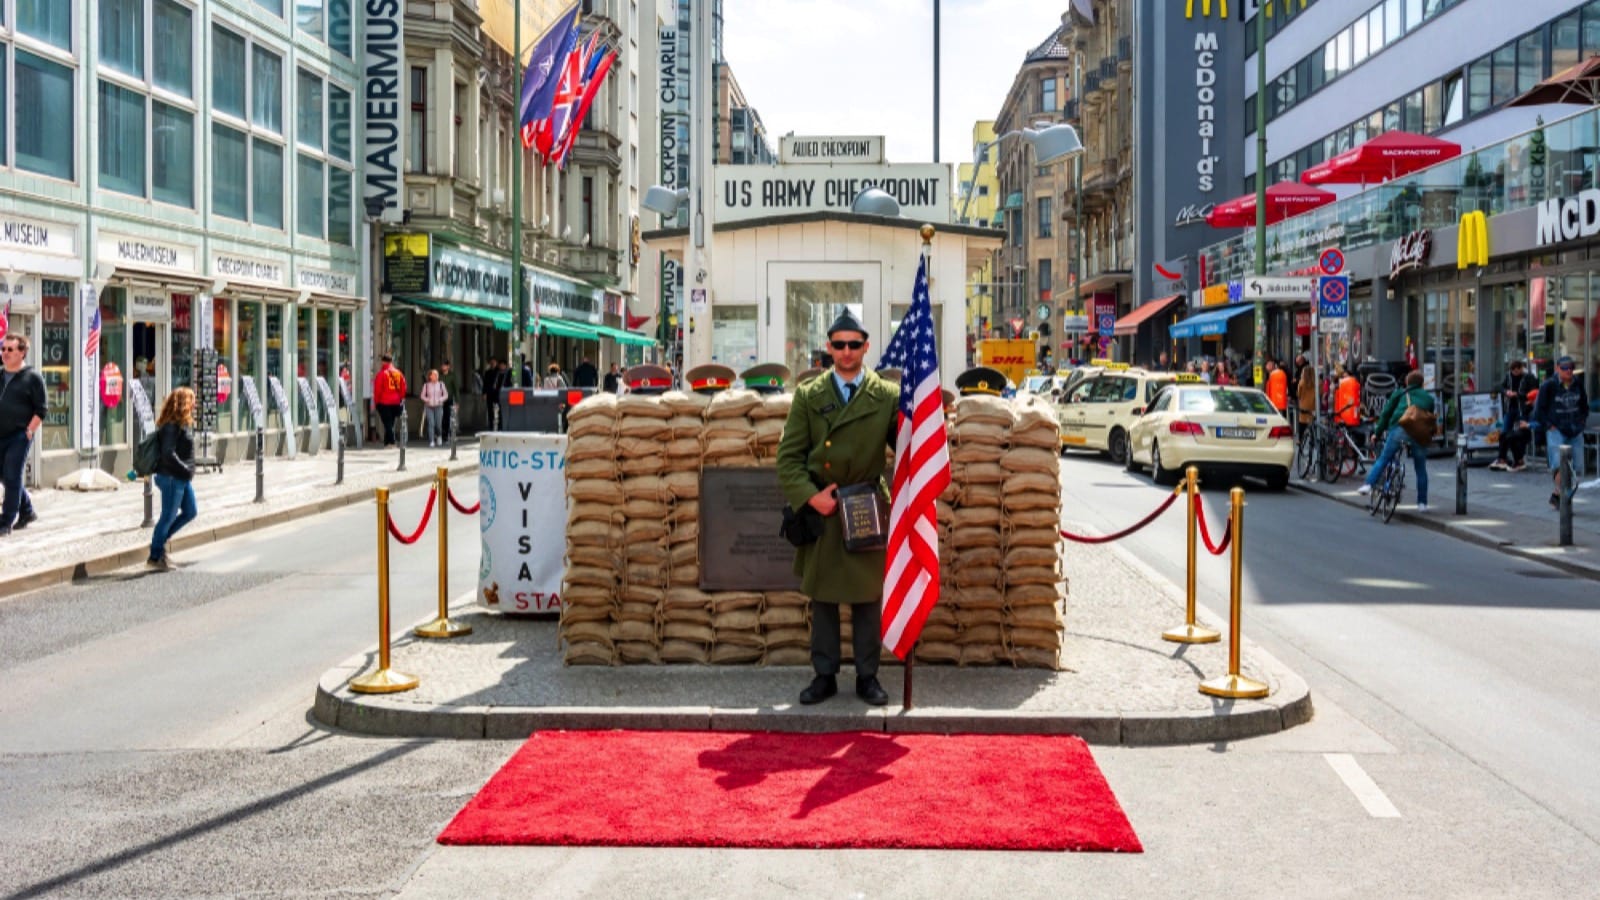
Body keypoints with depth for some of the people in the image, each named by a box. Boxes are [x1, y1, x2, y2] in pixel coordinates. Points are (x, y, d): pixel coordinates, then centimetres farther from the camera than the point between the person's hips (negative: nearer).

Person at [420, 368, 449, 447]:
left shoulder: (441, 384, 2)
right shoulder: (426, 385, 2)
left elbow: (446, 395, 7)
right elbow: (422, 396, 8)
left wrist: (440, 400, -9)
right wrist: (427, 400, -10)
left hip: (438, 407, 0)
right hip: (429, 407, 0)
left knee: (438, 424, 0)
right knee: (431, 424, -9)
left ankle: (439, 436, 32)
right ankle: (431, 441, -5)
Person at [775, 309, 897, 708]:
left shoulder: (887, 397, 2)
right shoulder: (808, 395, 4)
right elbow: (789, 456, 1)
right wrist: (811, 496, -11)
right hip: (820, 511, 1)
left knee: (868, 597, 7)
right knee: (821, 597, 9)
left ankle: (867, 676, 18)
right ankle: (824, 675, 20)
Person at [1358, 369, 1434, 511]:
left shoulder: (1399, 394, 20)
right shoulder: (1428, 398, 27)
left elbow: (1386, 413, 15)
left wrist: (1377, 433, 19)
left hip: (1399, 429, -2)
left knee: (1383, 459, 10)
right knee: (1421, 469, 13)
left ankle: (1368, 485, -6)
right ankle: (1422, 503, 15)